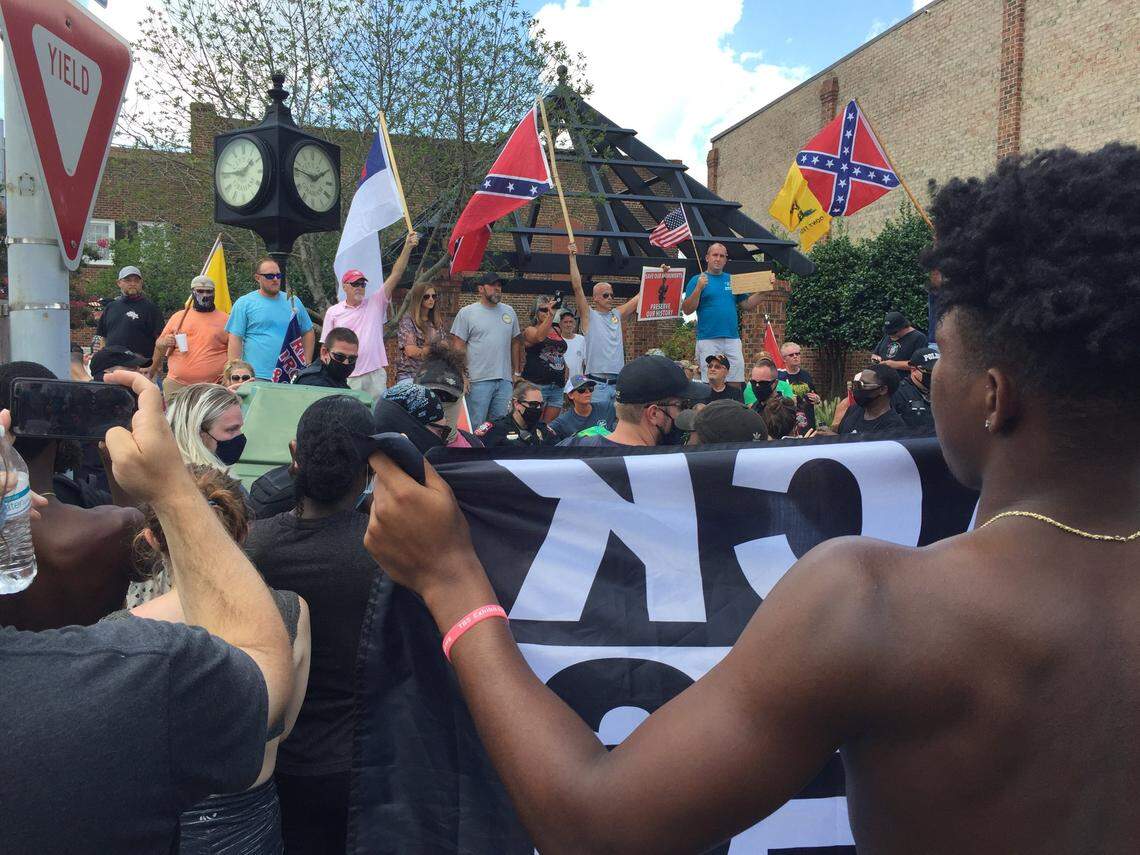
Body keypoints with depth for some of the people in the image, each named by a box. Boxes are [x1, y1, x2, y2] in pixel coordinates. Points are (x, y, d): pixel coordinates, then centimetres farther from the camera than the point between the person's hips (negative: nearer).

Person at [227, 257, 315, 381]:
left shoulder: (294, 302, 13)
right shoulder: (244, 303, 3)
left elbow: (308, 333, 20)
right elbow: (235, 340, -1)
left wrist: (306, 364, 10)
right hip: (256, 377, -3)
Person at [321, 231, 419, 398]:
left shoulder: (375, 303, 6)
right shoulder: (333, 312, 6)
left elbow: (395, 275, -4)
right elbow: (325, 347, 6)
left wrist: (407, 247, -13)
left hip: (375, 374, 1)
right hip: (346, 378, -1)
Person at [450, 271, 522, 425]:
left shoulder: (509, 312, 14)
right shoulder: (466, 313, 0)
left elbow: (515, 342, 19)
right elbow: (458, 346, -3)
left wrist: (516, 372, 14)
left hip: (505, 380, 5)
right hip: (478, 379, -4)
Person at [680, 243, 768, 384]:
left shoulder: (733, 280, 14)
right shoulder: (697, 280, 2)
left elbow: (747, 306, 15)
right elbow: (687, 310, -5)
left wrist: (762, 292, 2)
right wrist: (699, 288, -17)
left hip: (733, 338, 4)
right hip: (708, 340, -4)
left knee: (736, 383, 4)